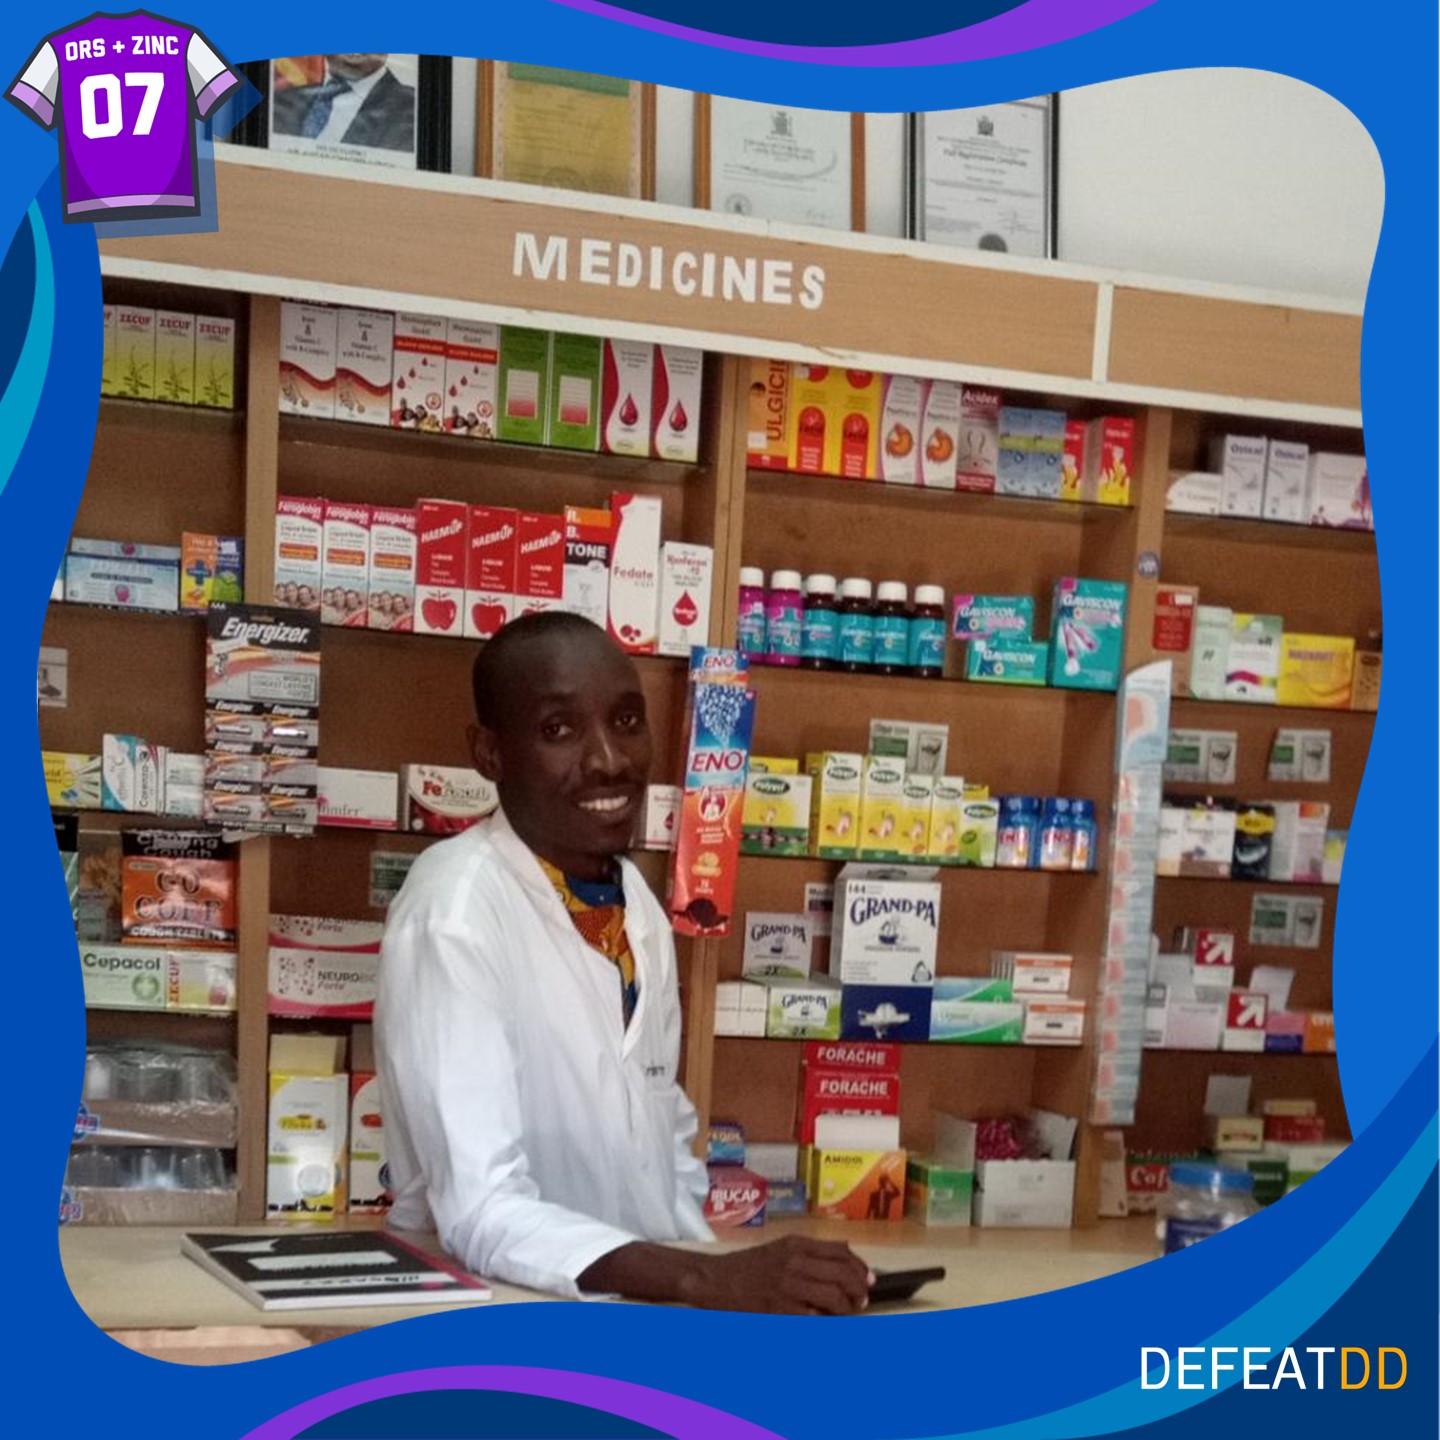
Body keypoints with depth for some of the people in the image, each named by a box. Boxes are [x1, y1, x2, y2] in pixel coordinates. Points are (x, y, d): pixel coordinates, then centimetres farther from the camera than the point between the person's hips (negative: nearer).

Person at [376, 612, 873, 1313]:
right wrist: (711, 1279, -33)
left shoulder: (639, 905, 6)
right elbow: (482, 1212, -24)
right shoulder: (452, 911, -16)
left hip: (640, 1306, 7)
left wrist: (727, 1270, -1)